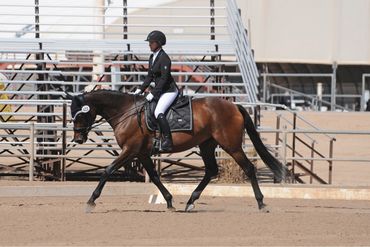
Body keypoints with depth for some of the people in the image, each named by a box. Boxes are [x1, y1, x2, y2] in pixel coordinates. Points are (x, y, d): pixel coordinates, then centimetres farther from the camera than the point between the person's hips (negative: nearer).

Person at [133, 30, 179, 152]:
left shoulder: (164, 58, -17)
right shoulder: (152, 58, 11)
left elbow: (164, 78, -20)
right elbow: (150, 76, 17)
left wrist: (153, 93, -21)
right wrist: (140, 90, 7)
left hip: (169, 90, -10)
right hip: (160, 90, 10)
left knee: (158, 112, -26)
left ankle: (167, 142, -28)